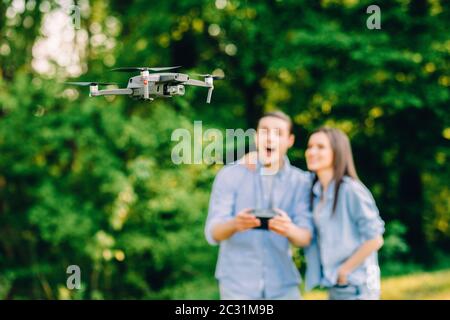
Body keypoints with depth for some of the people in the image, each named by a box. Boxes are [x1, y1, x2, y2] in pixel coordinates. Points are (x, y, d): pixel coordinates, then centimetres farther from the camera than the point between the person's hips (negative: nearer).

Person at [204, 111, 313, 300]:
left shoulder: (300, 181, 2)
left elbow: (305, 237, -6)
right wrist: (234, 224, -32)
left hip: (282, 284, 2)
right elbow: (213, 233, -8)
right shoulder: (230, 175, -2)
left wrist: (289, 230, -30)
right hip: (238, 283, -2)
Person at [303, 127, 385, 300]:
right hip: (334, 287, 8)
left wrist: (344, 271, -12)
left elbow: (374, 239, -16)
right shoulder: (315, 193, 8)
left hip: (356, 287, -8)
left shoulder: (351, 190, -14)